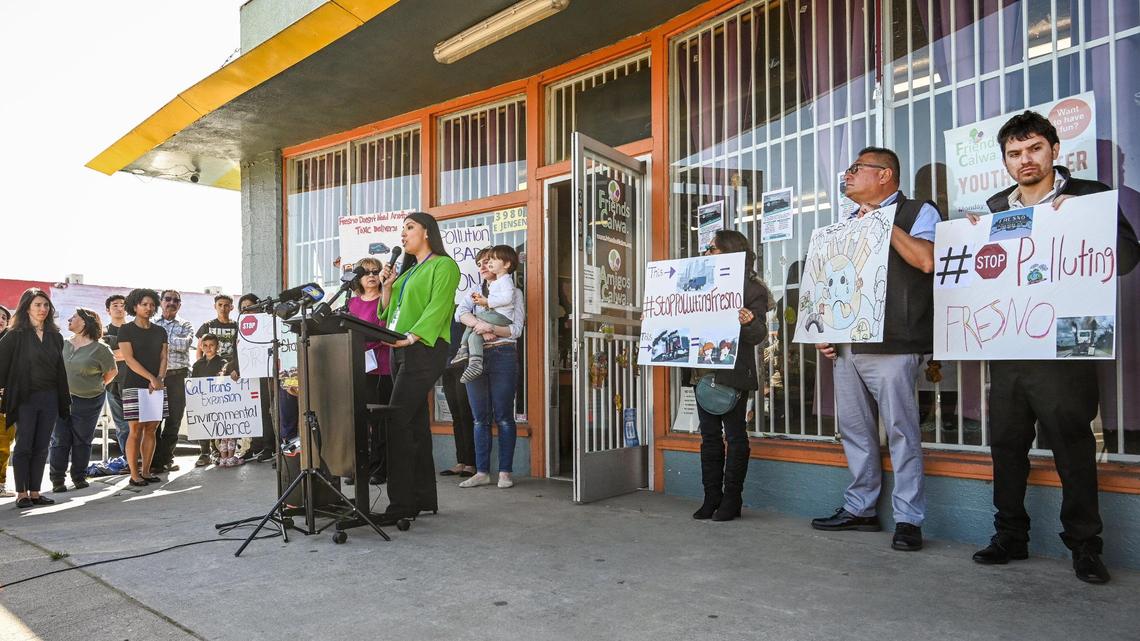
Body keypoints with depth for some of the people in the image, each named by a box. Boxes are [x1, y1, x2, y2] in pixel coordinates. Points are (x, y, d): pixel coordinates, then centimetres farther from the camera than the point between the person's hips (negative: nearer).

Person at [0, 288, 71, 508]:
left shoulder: (55, 337, 12)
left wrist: (65, 400, 13)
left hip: (49, 398, 4)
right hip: (25, 398, -4)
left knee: (41, 448, 7)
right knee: (24, 447, 0)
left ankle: (35, 492, 14)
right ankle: (21, 493, 9)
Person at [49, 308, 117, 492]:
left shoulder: (99, 349, -7)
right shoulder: (63, 344, 6)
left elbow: (112, 371, 4)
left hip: (89, 401, -3)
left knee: (82, 440, 6)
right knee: (60, 440, 2)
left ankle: (79, 477, 18)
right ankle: (57, 479, 10)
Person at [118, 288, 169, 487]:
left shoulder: (160, 331, 14)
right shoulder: (126, 330, 0)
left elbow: (163, 358, 8)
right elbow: (129, 359, -8)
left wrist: (160, 379, -8)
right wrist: (151, 378, -15)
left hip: (157, 386, 4)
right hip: (134, 386, -4)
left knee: (151, 428, 5)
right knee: (136, 429, -4)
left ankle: (146, 471, 12)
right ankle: (134, 474, 2)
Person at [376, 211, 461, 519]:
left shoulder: (443, 265, -2)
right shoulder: (408, 270, 25)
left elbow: (437, 307, -15)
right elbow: (390, 310, 25)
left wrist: (411, 337, -26)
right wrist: (387, 286, 9)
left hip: (424, 349, -9)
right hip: (400, 350, 9)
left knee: (397, 419, -17)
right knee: (415, 422, 9)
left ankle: (401, 502, -14)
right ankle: (424, 498, 14)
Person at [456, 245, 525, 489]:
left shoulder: (514, 292, 7)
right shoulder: (476, 292, 18)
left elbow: (515, 329, -4)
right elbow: (461, 312, -3)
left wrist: (490, 328, -19)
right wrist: (480, 326, -20)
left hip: (502, 356, -4)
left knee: (503, 417, -1)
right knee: (480, 418, 5)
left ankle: (505, 472, 4)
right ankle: (482, 472, 10)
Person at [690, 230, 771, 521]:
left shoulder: (752, 289, -4)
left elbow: (759, 335, -11)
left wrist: (748, 322, -32)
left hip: (733, 374, -6)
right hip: (705, 372, 7)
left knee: (735, 435, 3)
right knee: (709, 435, 10)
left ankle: (732, 499, 12)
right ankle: (712, 498, 18)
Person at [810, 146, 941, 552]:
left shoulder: (918, 213, 3)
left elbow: (926, 261, -17)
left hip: (892, 345, -7)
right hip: (847, 344, 7)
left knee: (901, 430, -4)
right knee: (854, 430, 11)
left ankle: (908, 519, 5)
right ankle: (859, 508, 22)